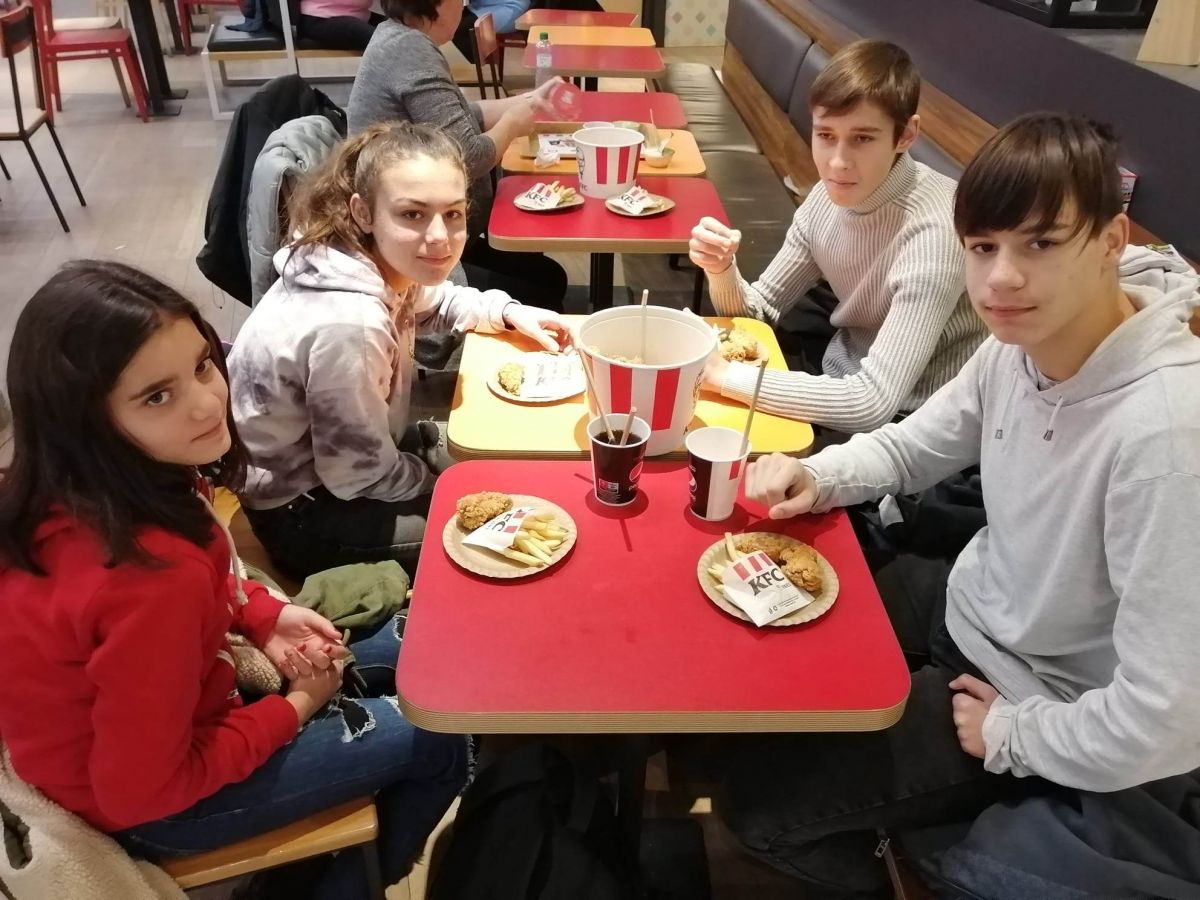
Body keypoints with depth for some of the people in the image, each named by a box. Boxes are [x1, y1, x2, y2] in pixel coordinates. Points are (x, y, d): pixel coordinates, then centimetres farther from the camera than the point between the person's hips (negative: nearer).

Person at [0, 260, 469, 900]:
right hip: (146, 800, -7)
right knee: (441, 740, 4)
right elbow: (140, 790, -28)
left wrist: (265, 617, -8)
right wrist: (296, 707, -15)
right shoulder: (154, 574, -40)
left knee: (412, 651, 18)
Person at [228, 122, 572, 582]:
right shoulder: (347, 326, -36)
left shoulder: (383, 263, -11)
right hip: (303, 512, -8)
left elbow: (429, 304, 15)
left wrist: (510, 312, -4)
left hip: (333, 454, 8)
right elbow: (360, 477, -25)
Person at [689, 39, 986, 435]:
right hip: (843, 371, 6)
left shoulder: (933, 231, -28)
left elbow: (873, 403, -33)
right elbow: (756, 311, 1)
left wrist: (724, 376, -31)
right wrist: (722, 270, -21)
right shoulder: (830, 196, -6)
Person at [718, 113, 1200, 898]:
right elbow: (911, 446, 6)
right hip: (964, 613, 7)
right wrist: (814, 477, -15)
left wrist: (1006, 736, -15)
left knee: (760, 800, -4)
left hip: (1034, 702, -7)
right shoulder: (1023, 343, -11)